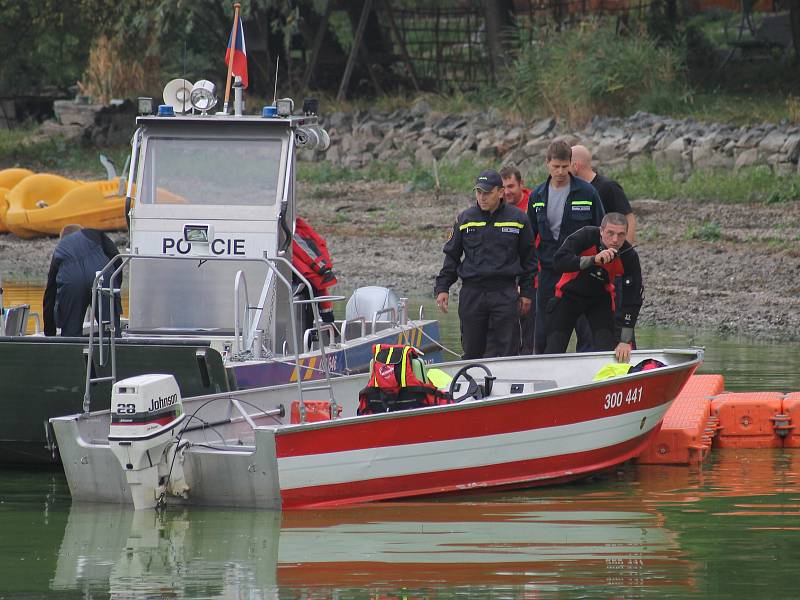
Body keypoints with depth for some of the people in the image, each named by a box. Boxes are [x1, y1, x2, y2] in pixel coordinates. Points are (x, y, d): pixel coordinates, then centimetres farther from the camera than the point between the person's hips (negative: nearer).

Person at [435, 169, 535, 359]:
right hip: (472, 292, 2)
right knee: (472, 350, 5)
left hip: (505, 293, -2)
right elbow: (451, 256, 14)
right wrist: (442, 287, 5)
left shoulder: (518, 219, 4)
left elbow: (528, 258, 10)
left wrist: (526, 292, 7)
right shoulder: (465, 219, 8)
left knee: (506, 350, -6)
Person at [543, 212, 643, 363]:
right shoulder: (586, 237, -27)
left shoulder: (629, 257, -21)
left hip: (601, 298, 2)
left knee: (608, 349, -11)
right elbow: (559, 262, -40)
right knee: (554, 350, -6)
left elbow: (632, 300, -18)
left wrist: (625, 341, -23)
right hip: (569, 293, -2)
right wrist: (594, 259, -51)